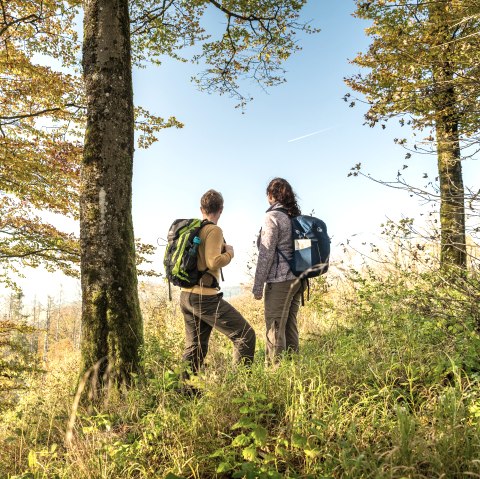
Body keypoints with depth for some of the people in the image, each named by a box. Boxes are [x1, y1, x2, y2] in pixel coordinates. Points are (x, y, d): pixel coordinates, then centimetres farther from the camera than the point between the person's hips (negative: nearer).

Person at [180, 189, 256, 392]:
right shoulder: (213, 230, -11)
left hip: (186, 295, 9)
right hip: (205, 297, -9)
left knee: (195, 346, 19)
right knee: (245, 335, -2)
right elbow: (213, 262, -22)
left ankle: (187, 390, 26)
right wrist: (229, 253, -4)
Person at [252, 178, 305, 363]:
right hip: (297, 278, 8)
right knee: (290, 326, 14)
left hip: (280, 280, -8)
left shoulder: (273, 216, -9)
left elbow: (266, 254, -13)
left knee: (275, 329, -2)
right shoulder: (296, 216, 13)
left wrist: (257, 285, -9)